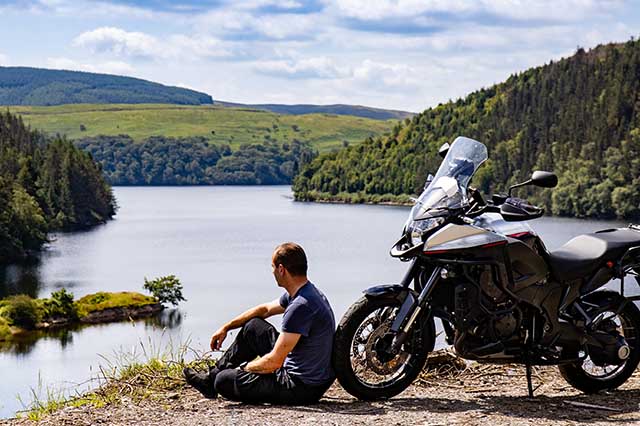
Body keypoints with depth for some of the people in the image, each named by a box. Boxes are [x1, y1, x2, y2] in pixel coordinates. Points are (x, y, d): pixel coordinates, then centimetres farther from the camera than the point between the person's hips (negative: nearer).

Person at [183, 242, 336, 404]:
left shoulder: (301, 306, -27)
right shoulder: (308, 292, 5)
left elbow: (274, 362, -26)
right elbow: (264, 309, 22)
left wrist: (244, 368, -7)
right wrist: (225, 327, 23)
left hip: (302, 388, -9)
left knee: (224, 382, -5)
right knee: (253, 326, 20)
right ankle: (211, 377, 29)